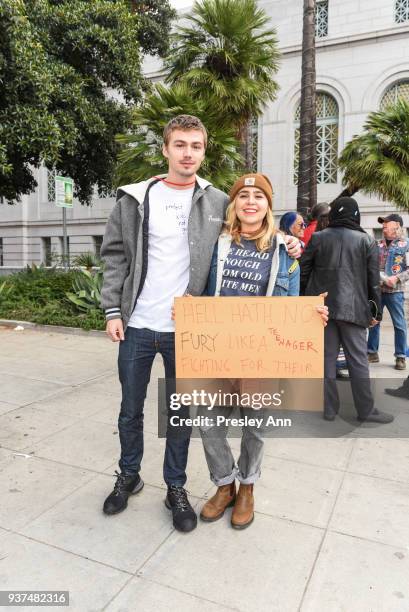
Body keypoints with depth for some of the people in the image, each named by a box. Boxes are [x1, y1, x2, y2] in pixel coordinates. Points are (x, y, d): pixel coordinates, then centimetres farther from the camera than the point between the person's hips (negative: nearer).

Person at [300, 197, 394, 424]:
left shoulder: (317, 238, 4)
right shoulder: (366, 240, 2)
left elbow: (304, 272, 4)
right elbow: (374, 280, 1)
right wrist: (376, 311, 7)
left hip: (322, 306, 2)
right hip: (352, 308, -1)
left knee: (327, 357, 7)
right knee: (358, 359, 6)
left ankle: (330, 408, 13)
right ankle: (366, 410, 13)